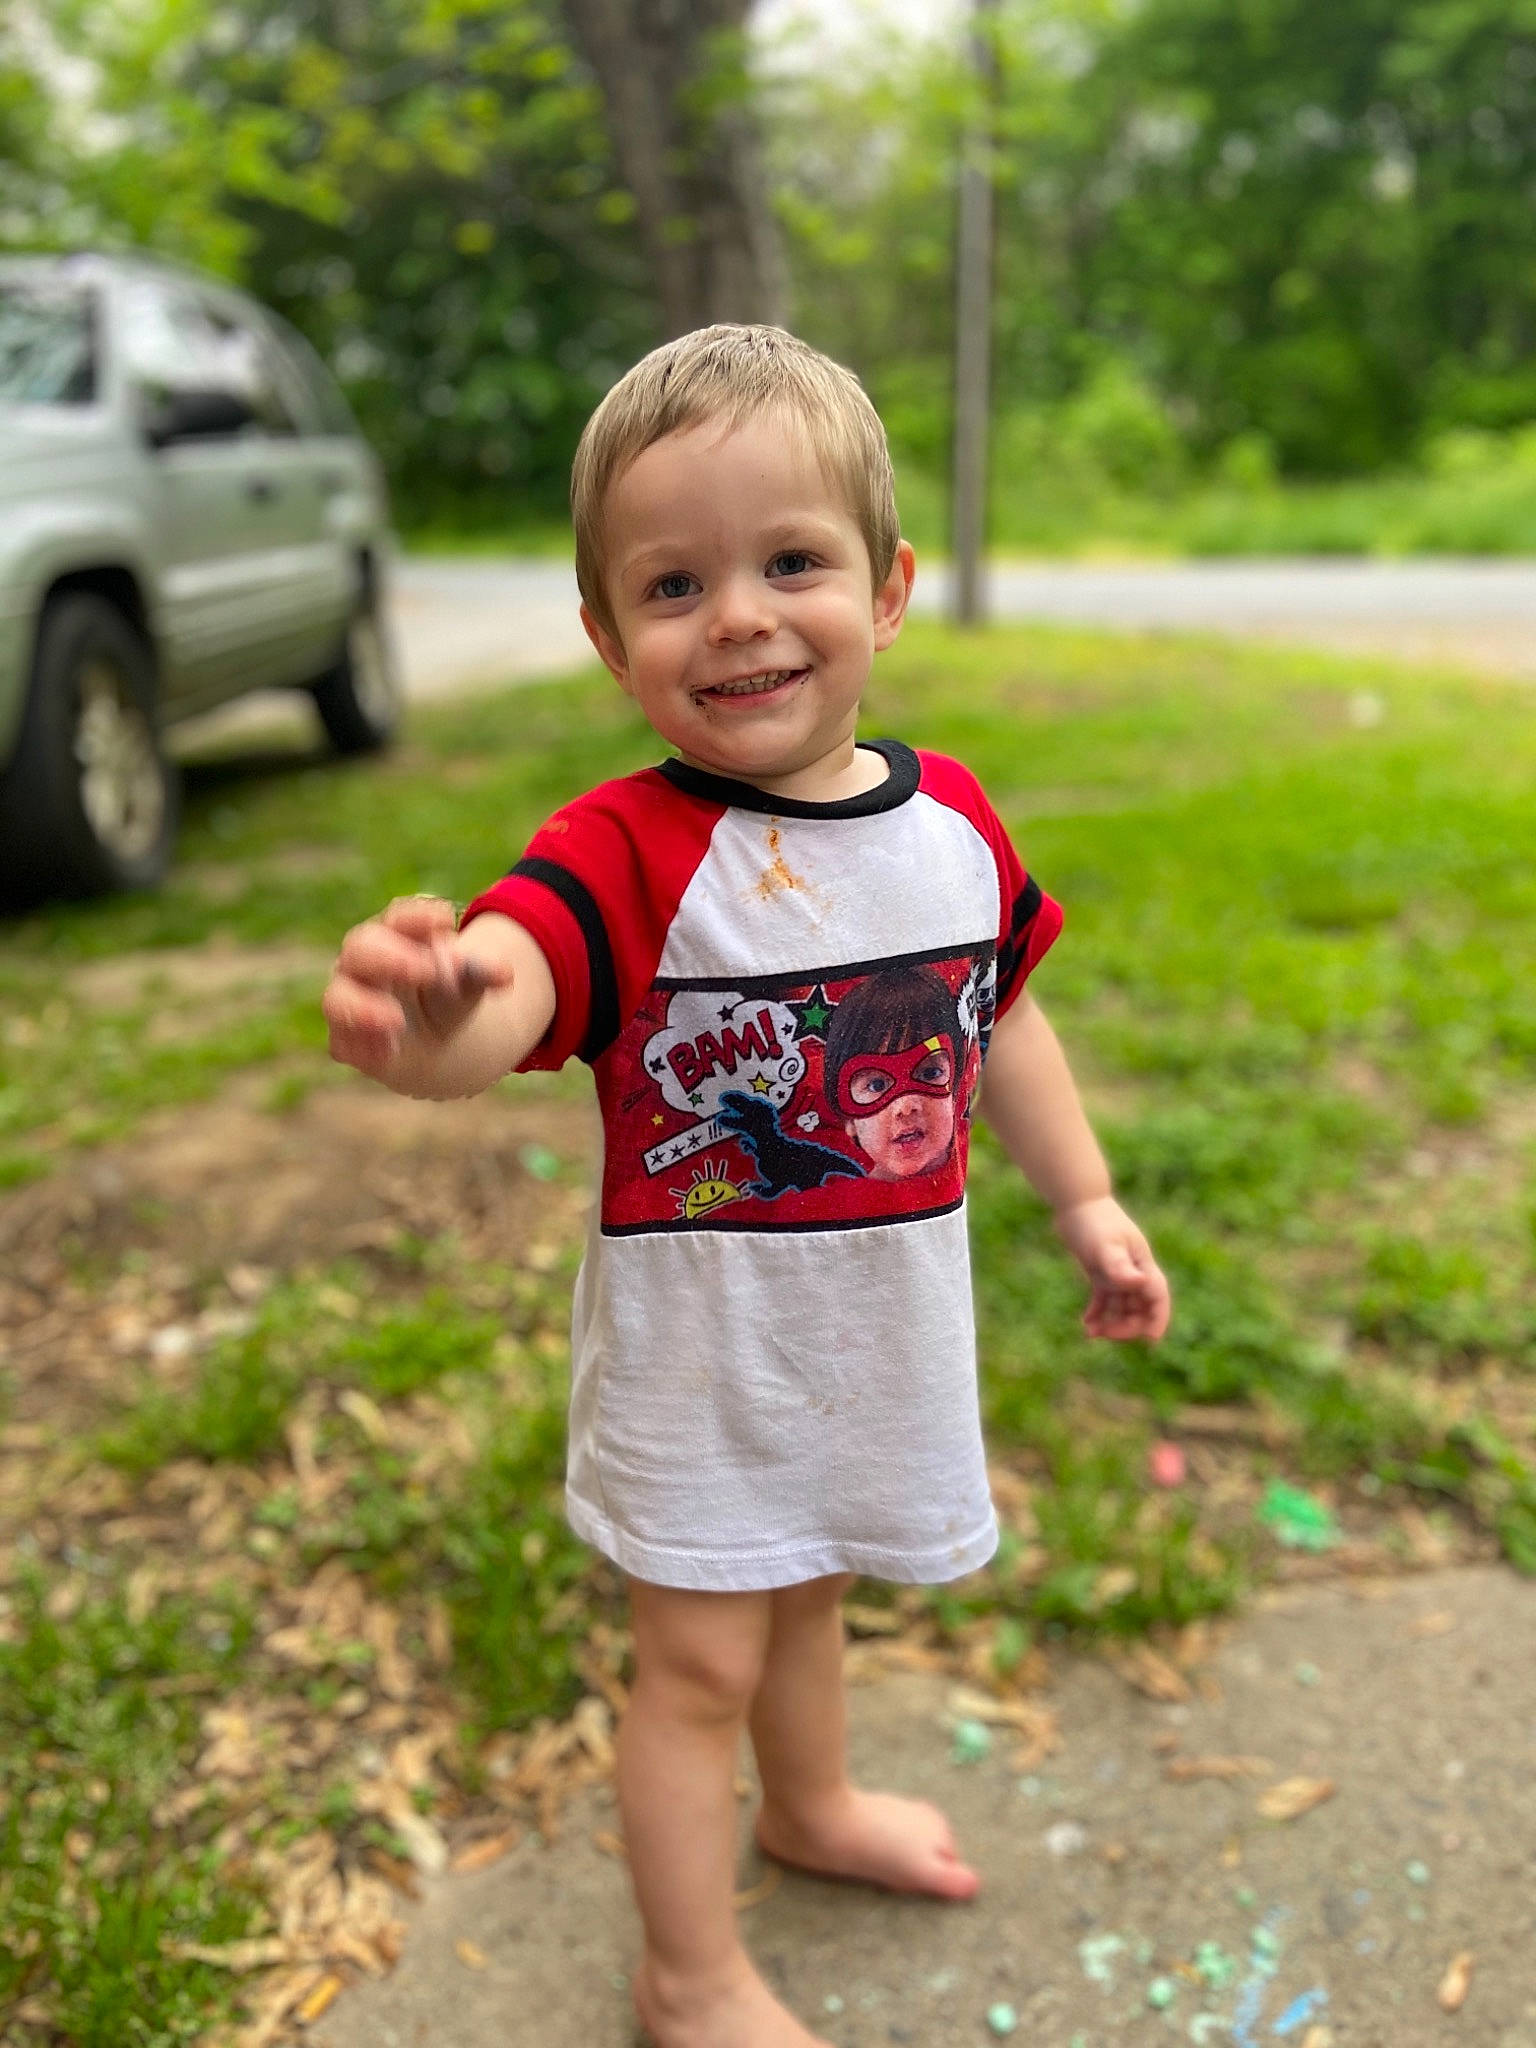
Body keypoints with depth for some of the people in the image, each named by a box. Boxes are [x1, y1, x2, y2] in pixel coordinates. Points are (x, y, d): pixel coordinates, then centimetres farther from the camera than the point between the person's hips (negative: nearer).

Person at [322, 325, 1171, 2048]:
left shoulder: (952, 820, -6)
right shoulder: (626, 854, -23)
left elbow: (1002, 1015, 9)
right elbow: (501, 991, -42)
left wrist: (1086, 1202, 14)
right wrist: (426, 1019, -65)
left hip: (881, 1321, 5)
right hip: (700, 1344, -5)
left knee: (807, 1585, 28)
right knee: (700, 1655, 11)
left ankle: (812, 1808, 58)